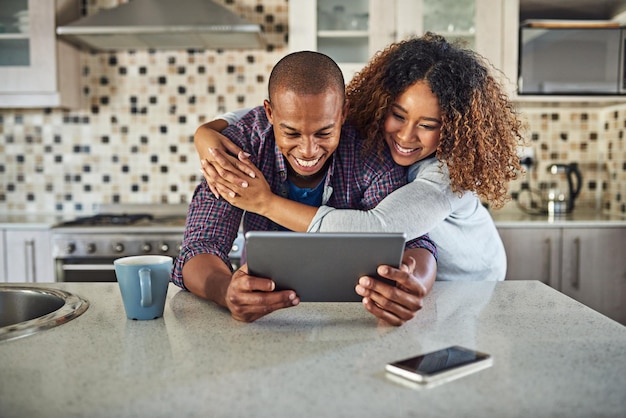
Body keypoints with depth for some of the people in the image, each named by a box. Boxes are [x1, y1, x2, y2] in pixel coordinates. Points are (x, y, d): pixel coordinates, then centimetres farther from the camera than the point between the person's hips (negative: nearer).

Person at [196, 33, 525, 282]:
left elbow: (378, 230, -46)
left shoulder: (452, 168, -32)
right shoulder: (355, 128, -21)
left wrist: (266, 202, -45)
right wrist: (206, 133, -36)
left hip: (465, 282, -1)